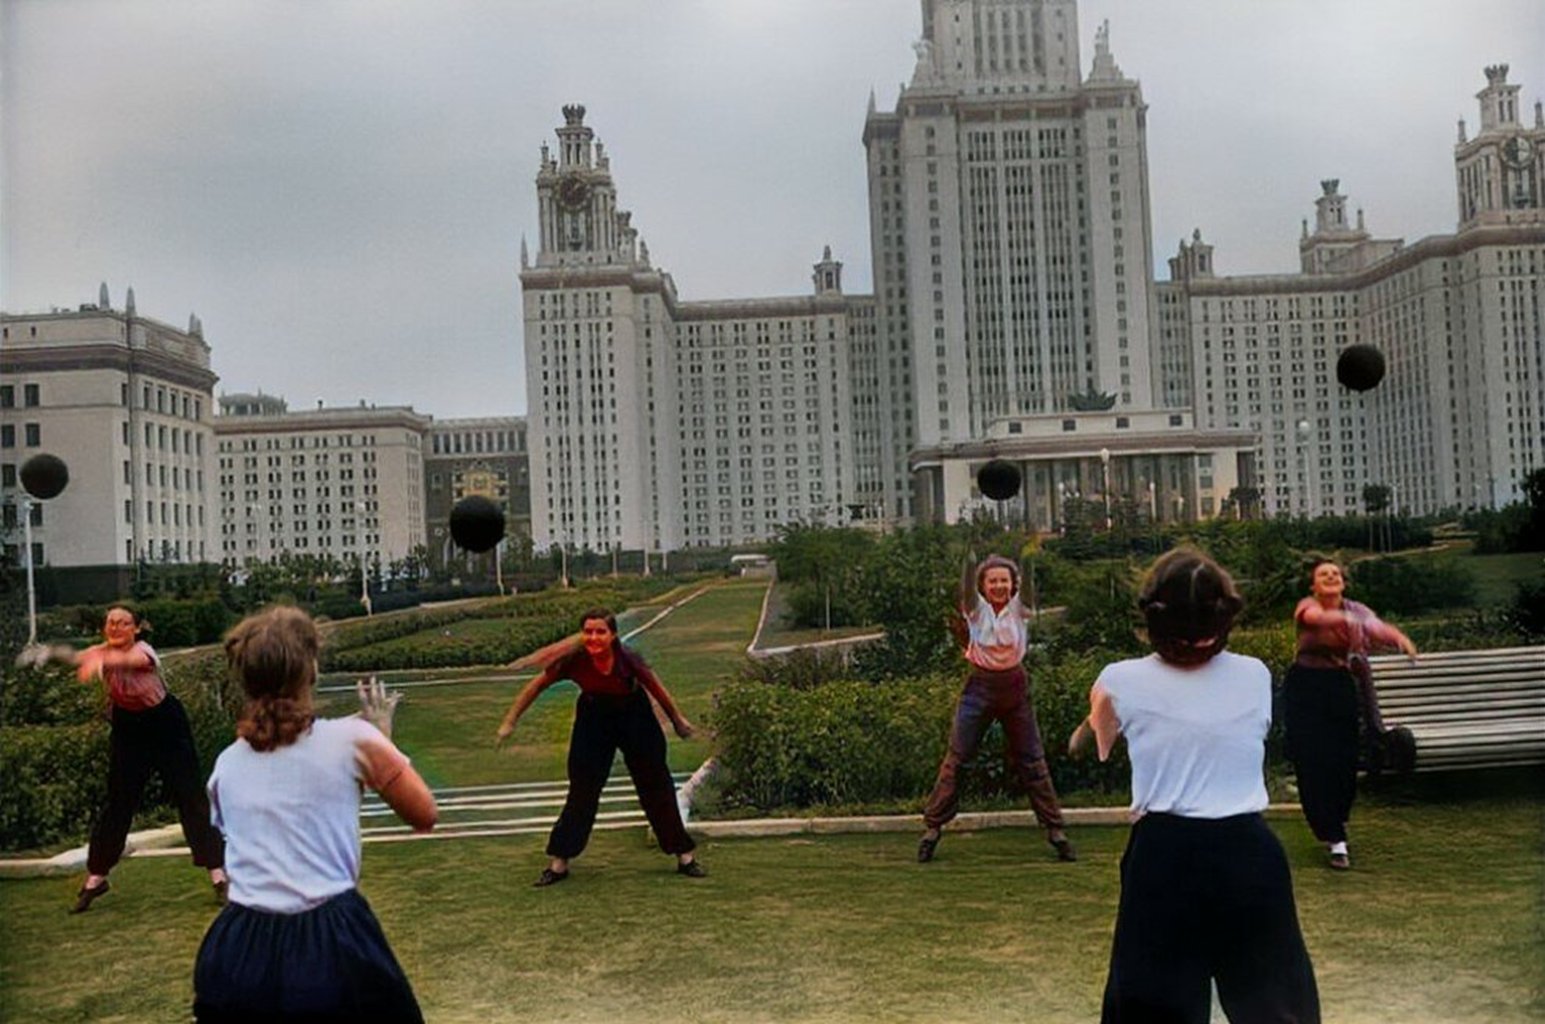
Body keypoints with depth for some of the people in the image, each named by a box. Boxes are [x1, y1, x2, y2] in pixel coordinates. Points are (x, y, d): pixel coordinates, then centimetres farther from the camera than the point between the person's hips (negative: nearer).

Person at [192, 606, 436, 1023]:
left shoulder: (226, 764, 7)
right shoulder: (351, 739, -6)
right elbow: (425, 816, 5)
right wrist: (382, 737, 17)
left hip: (239, 953, 4)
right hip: (333, 946, -3)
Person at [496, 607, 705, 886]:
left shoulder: (628, 659, -29)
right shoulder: (573, 661, -27)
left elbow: (654, 685, -11)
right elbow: (536, 686, -13)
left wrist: (677, 719, 2)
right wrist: (509, 722, -9)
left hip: (634, 716, 0)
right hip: (594, 719, 1)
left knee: (657, 787, 5)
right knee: (581, 791, -1)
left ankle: (685, 857, 17)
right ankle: (558, 862, 12)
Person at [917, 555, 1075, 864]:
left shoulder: (1019, 608, -4)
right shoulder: (975, 608, -5)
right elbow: (967, 587, -20)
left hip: (1015, 687, 2)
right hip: (980, 686, -1)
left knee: (1032, 761, 7)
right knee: (956, 759, -2)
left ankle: (1055, 829, 17)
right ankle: (932, 827, 7)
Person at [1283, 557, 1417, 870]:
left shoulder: (1356, 611, 3)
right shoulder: (1307, 607, -6)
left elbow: (1377, 628, -17)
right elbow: (1316, 616, -31)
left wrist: (1398, 637, -40)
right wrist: (1344, 618, -52)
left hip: (1342, 690, 3)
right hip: (1305, 691, -3)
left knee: (1343, 763, 3)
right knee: (1313, 764, -6)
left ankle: (1335, 822, 33)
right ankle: (1335, 840, 2)